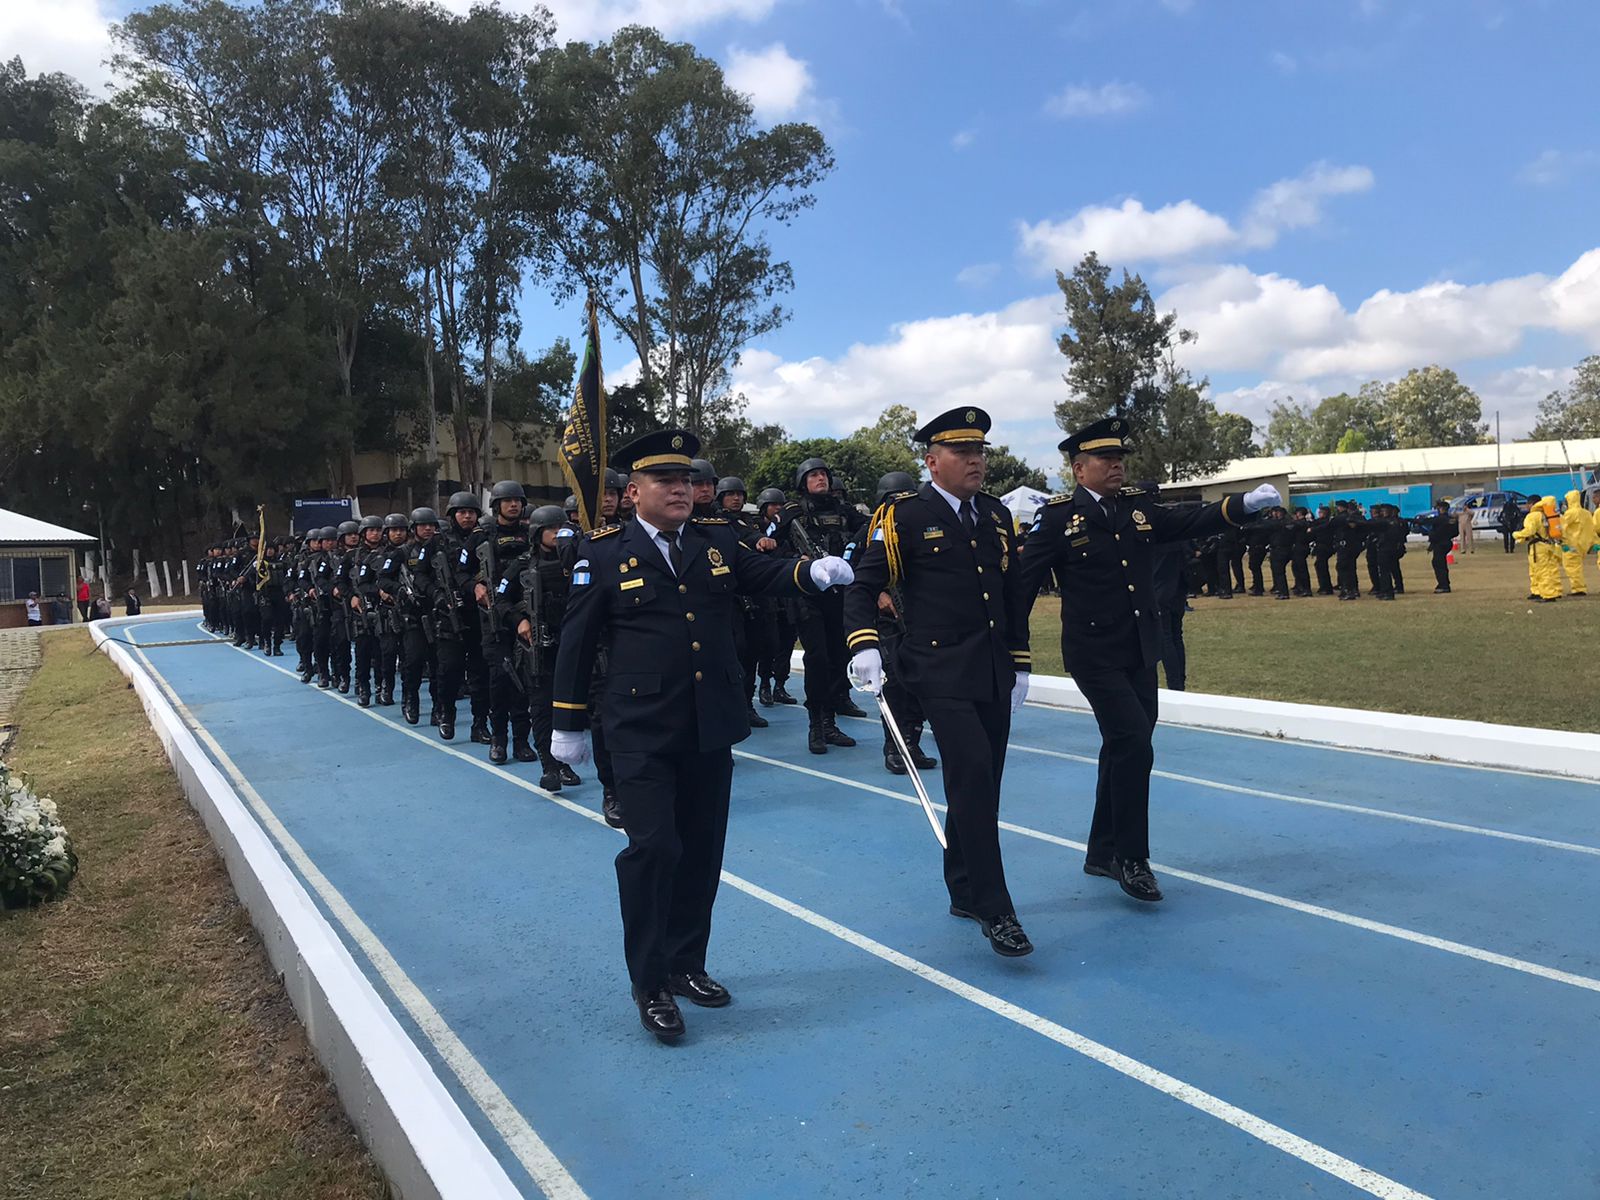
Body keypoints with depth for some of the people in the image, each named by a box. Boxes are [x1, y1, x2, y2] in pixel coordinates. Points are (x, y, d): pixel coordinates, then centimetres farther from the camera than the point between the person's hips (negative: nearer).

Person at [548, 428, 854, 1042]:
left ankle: (686, 964, 30)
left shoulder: (718, 539, 6)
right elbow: (577, 641, -1)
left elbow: (767, 573, 1)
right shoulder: (604, 552, -4)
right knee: (653, 848, -7)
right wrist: (567, 725, 0)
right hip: (643, 732, -4)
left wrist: (814, 571, -22)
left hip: (711, 727, 5)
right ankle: (650, 985, 10)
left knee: (702, 850, 13)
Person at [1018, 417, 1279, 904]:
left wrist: (1246, 504, -10)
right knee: (1134, 746, -13)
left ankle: (1103, 854, 28)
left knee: (1124, 752, 13)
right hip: (1095, 657, -7)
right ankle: (1131, 858, 2)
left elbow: (1191, 522, 6)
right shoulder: (1059, 518, -7)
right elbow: (1024, 581, -8)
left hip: (1141, 655, 7)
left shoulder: (1138, 509, 10)